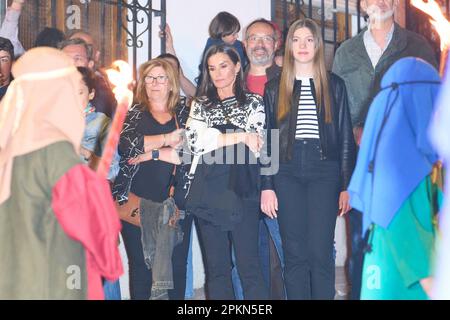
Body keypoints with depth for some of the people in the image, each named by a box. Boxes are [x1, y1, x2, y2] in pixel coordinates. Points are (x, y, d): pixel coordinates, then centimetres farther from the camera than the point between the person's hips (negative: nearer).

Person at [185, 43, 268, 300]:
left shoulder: (253, 102, 10)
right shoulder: (200, 105, 16)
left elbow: (257, 143, -4)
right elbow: (195, 141, -2)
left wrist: (215, 139, -4)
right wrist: (239, 136, -5)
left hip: (242, 190, -3)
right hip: (209, 192, 3)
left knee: (249, 264, -6)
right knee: (216, 267, 6)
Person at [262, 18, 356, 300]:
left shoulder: (334, 86, 8)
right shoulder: (275, 88, 10)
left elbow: (345, 137, 5)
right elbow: (267, 140, 7)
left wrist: (347, 186, -1)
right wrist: (267, 186, -1)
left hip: (324, 172, -1)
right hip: (287, 173, 1)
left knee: (320, 252, -4)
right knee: (294, 254, 2)